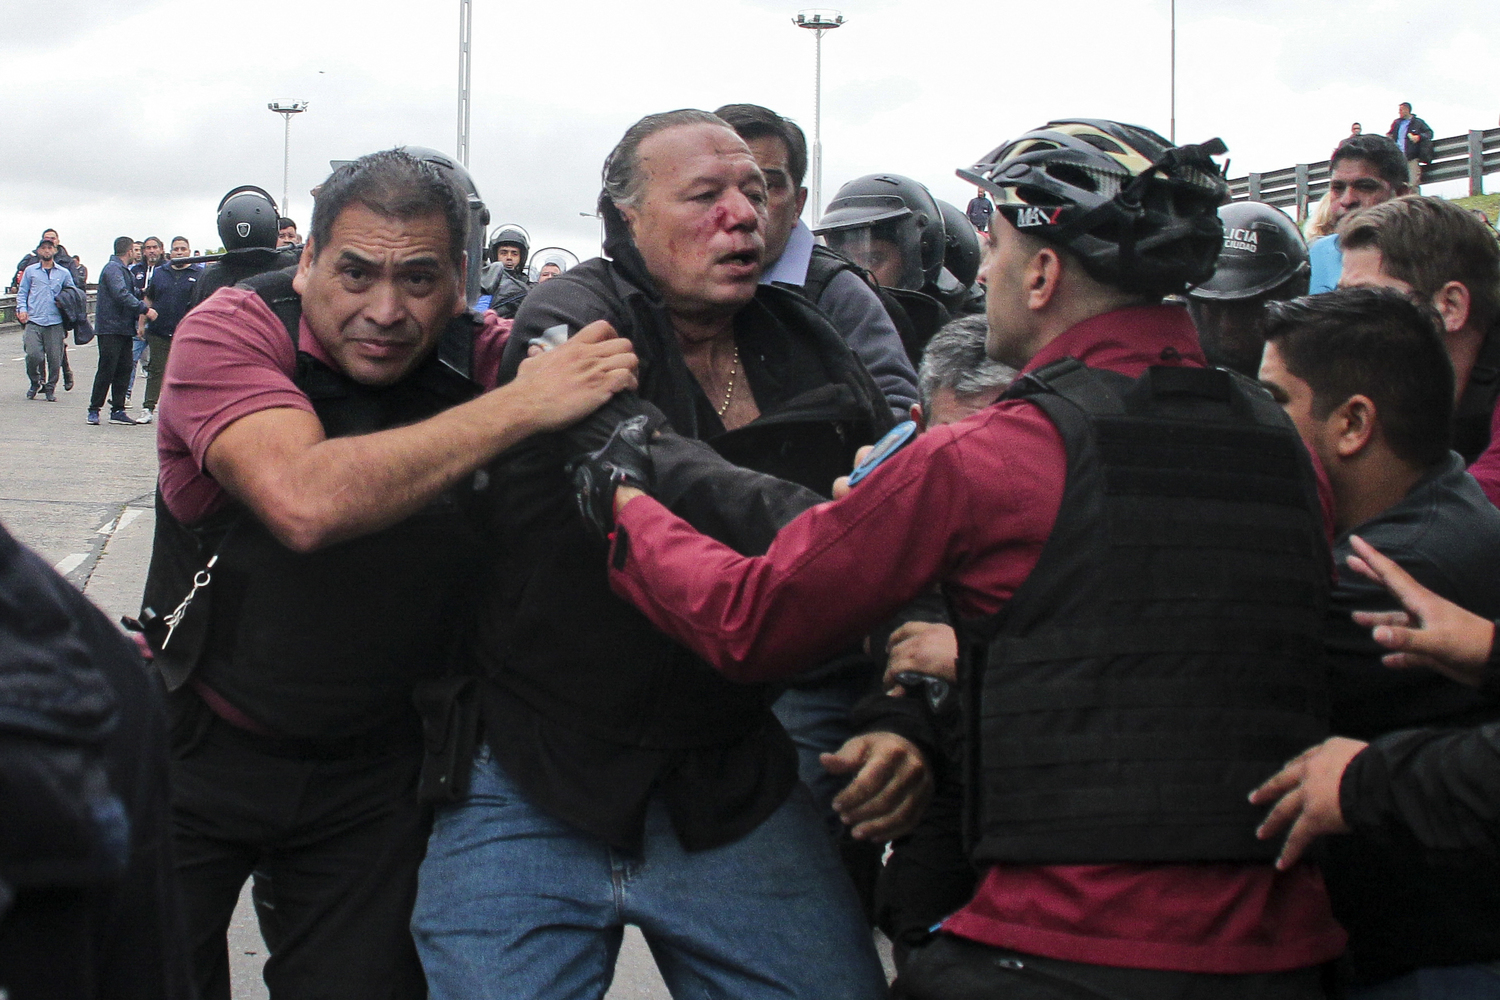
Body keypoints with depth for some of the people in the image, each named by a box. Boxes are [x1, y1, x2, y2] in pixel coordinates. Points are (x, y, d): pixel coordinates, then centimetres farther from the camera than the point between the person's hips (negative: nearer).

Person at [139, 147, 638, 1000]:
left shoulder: (485, 357, -8)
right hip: (198, 743, -2)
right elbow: (306, 503, -36)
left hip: (377, 770, 2)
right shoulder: (233, 329, -19)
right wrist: (521, 406, -35)